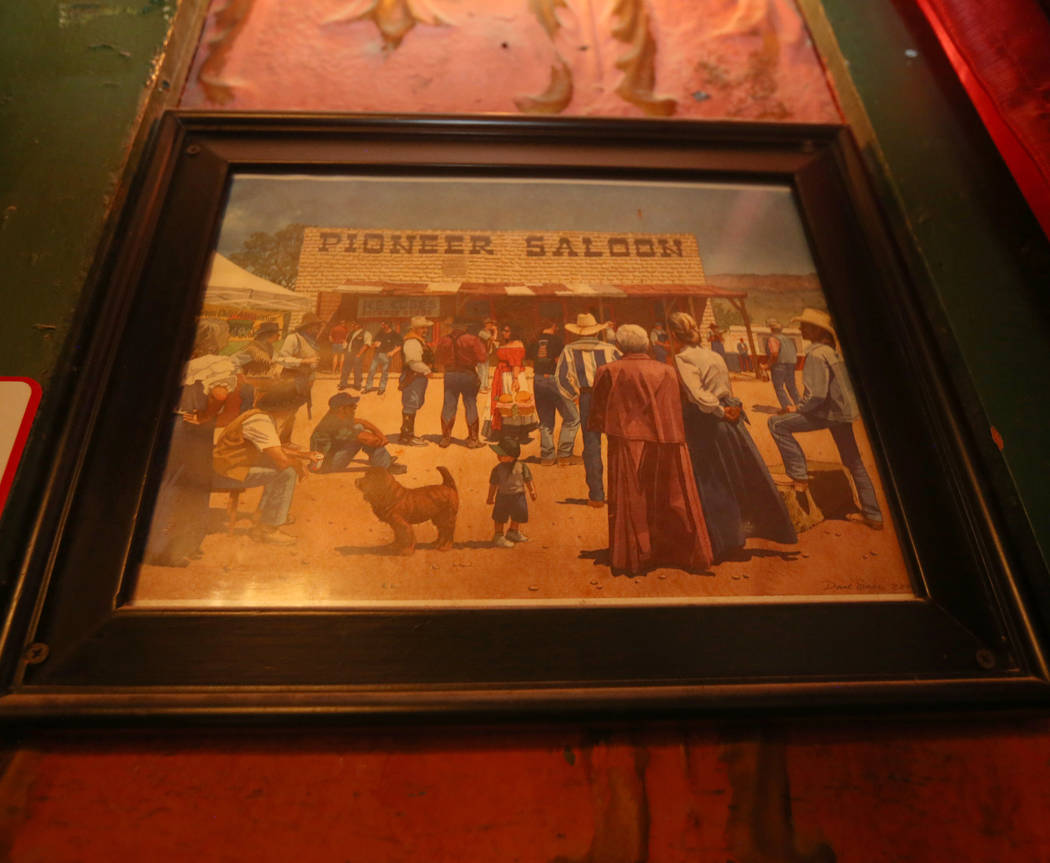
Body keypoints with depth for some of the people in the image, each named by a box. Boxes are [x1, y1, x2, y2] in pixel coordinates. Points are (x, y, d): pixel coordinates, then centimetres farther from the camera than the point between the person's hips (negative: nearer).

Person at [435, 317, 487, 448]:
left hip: (450, 374, 3)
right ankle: (473, 439, 6)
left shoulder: (444, 340, 2)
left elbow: (438, 357, 12)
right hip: (468, 374, -3)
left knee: (448, 405, 8)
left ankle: (445, 437, 12)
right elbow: (482, 357, -11)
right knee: (470, 405, 4)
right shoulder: (472, 339, -9)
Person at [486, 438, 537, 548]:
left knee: (518, 515, 17)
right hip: (503, 496, -2)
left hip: (518, 496, 3)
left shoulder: (522, 467, -8)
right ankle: (498, 536, 19)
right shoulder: (498, 469, -9)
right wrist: (490, 497, 3)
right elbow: (493, 484, 0)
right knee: (500, 517, 3)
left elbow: (528, 480, 1)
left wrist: (532, 491, -7)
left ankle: (513, 533, 40)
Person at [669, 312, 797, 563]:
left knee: (711, 483, 3)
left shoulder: (682, 359, -11)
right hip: (729, 422, 7)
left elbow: (698, 396, -22)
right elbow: (729, 390, 15)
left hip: (705, 425, -7)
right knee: (747, 476, 16)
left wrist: (722, 412, -14)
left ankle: (725, 540, 9)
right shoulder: (713, 356, 13)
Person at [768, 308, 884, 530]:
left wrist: (798, 409, -8)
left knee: (777, 424, -11)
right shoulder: (831, 351, 12)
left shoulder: (816, 354, -17)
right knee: (853, 462, 17)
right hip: (844, 411, 10)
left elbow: (816, 395, -24)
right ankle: (873, 516, 26)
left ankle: (800, 476, -9)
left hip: (830, 413, -10)